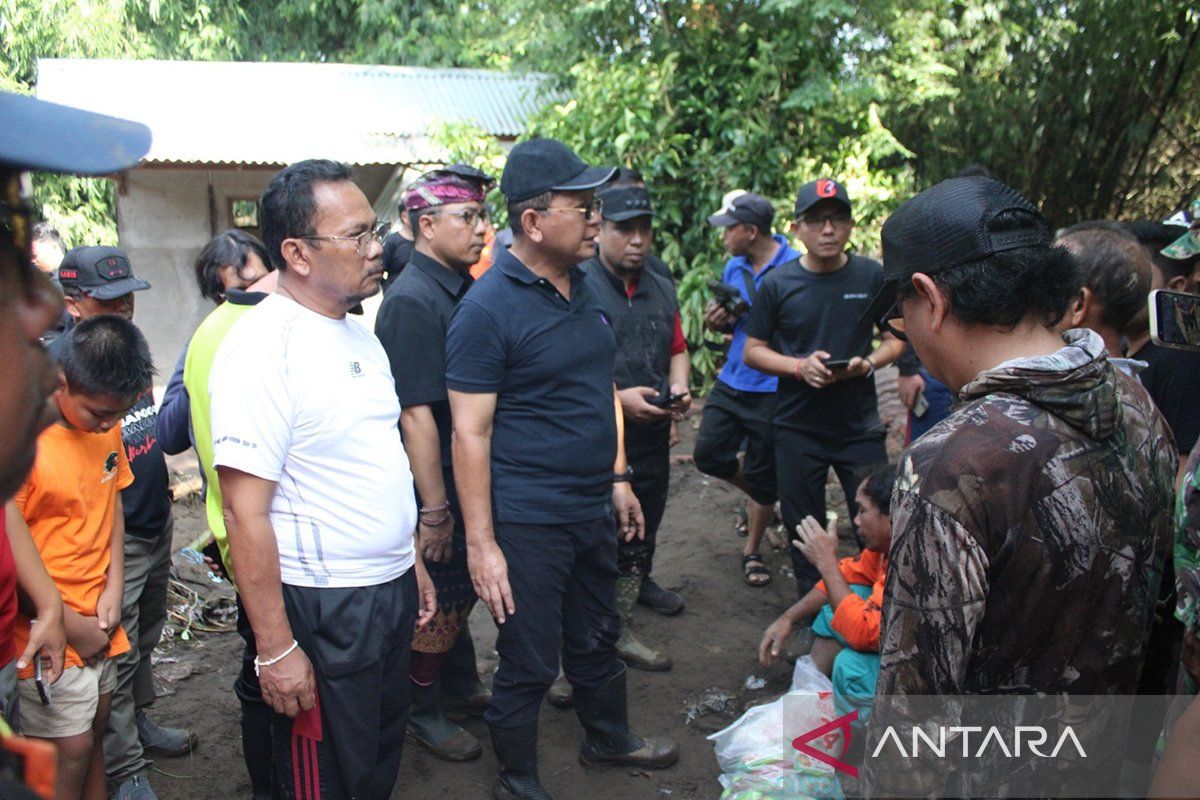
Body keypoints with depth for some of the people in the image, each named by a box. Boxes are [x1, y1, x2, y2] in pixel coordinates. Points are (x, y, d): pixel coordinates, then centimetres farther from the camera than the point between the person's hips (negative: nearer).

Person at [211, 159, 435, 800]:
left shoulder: (358, 334, 7)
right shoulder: (261, 346, -20)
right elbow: (245, 512, -21)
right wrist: (275, 648, -20)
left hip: (391, 589, 8)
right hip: (321, 608, -8)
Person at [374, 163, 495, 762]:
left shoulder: (463, 287, 6)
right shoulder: (411, 302, -22)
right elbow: (416, 416, -24)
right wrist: (435, 509, -22)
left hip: (472, 478, 8)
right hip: (437, 487, -8)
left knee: (460, 593, 23)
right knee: (441, 605, 7)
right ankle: (422, 712, 28)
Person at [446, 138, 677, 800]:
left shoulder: (583, 288, 7)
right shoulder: (487, 308, -16)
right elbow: (470, 433, -17)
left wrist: (617, 478, 16)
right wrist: (480, 543, -18)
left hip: (592, 509, 8)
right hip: (527, 521, -7)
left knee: (597, 638, 24)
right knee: (528, 663, 9)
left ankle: (609, 739, 48)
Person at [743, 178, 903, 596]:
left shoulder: (872, 275, -1)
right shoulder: (777, 284, -3)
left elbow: (896, 337, 7)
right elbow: (753, 350, 1)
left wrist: (869, 362, -14)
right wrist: (800, 366, -16)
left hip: (860, 425, 0)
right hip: (798, 427, 0)